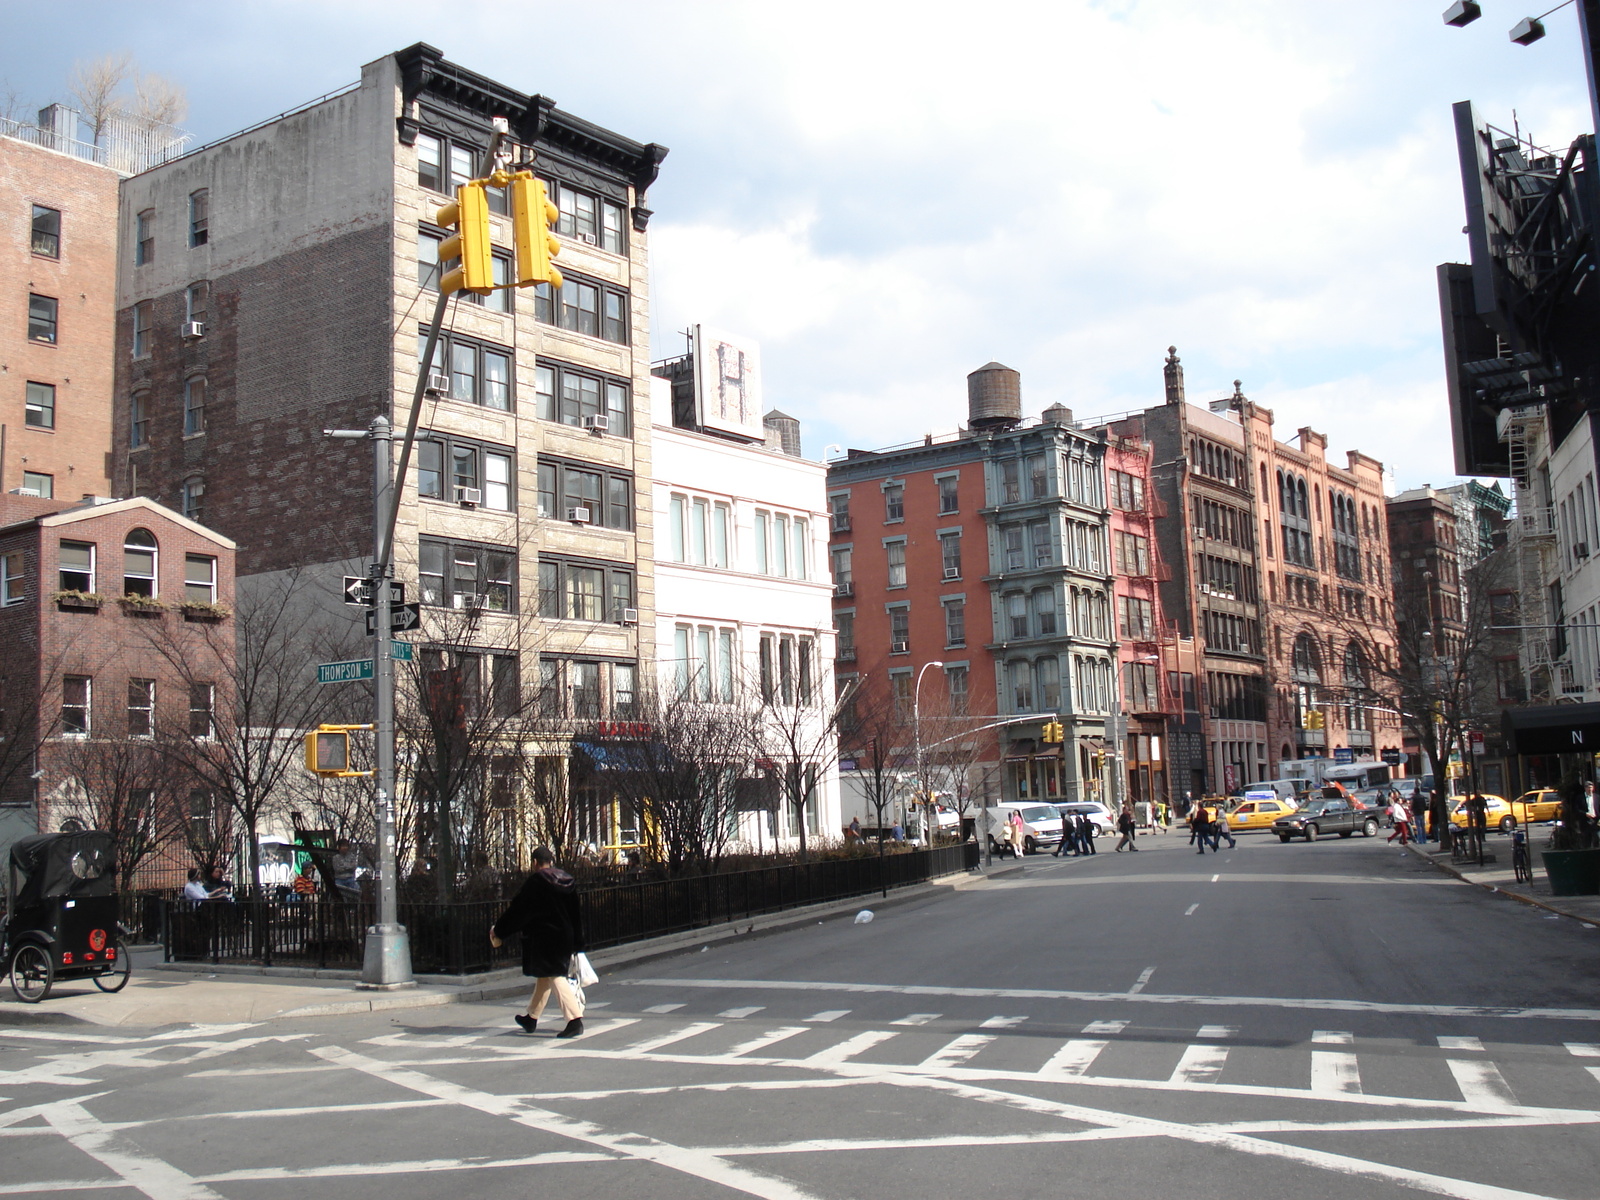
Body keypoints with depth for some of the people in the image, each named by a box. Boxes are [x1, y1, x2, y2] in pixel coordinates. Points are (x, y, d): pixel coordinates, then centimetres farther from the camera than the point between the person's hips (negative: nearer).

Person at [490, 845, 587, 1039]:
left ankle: (575, 1019, -19)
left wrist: (499, 931, 3)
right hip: (564, 938, 7)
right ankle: (532, 1018, 32)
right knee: (544, 977, 19)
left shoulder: (536, 881, -11)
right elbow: (577, 913, 10)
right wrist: (577, 944, 15)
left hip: (544, 938, -7)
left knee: (555, 978, -8)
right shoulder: (567, 881, 7)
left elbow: (518, 910, -9)